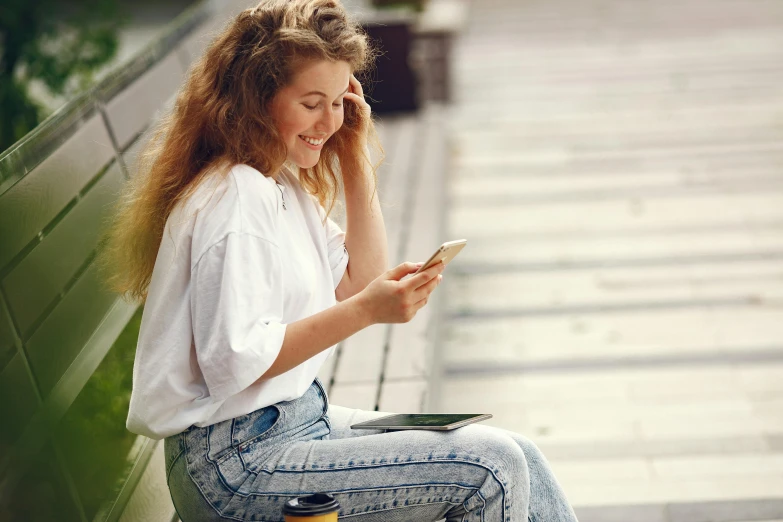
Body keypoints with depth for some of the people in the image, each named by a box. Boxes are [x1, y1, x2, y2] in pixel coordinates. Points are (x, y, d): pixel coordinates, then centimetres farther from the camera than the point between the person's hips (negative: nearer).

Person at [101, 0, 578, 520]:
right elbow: (235, 363, -22)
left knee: (516, 456, 2)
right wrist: (364, 312, -27)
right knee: (491, 467, -18)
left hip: (302, 418, 10)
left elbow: (361, 283, 14)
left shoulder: (284, 183, 12)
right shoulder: (237, 196, -19)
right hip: (235, 465, -10)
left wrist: (356, 161, 7)